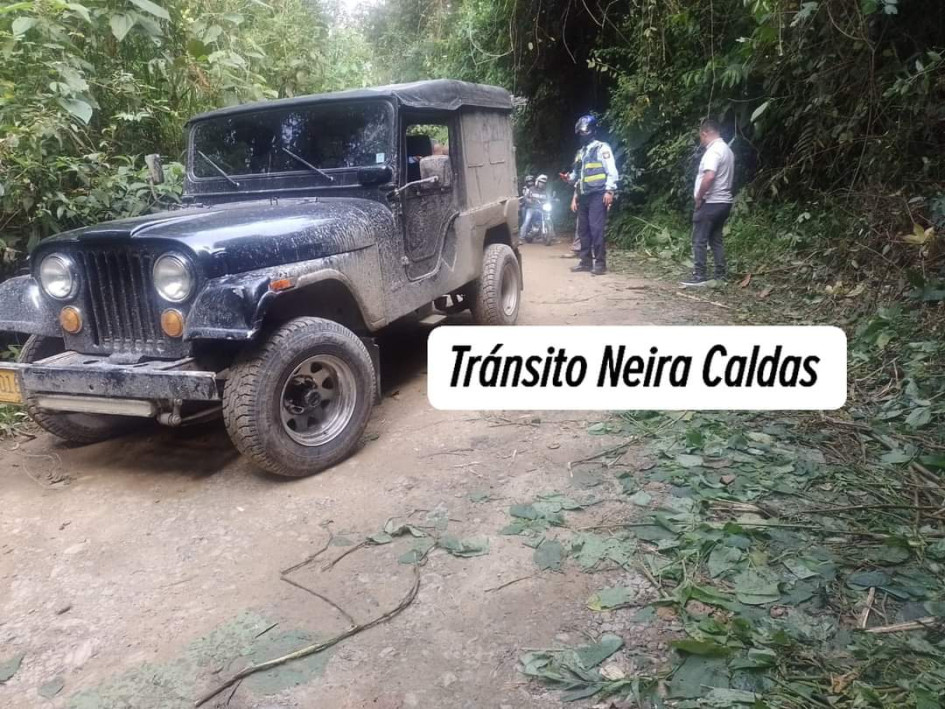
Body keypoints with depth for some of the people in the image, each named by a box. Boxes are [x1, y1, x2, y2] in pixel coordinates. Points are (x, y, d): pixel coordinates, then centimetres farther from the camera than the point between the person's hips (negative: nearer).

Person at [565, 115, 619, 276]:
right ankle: (586, 261, 15)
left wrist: (609, 191, -17)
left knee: (596, 229, -13)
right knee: (583, 229, 8)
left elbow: (612, 171, -8)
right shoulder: (580, 152, 21)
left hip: (597, 195, -8)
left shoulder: (602, 148, -2)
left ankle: (600, 263, -11)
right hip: (583, 196, 8)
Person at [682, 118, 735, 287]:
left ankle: (699, 276, -4)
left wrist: (699, 197, -17)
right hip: (723, 202, 9)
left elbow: (709, 177, -29)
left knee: (699, 240, -4)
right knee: (715, 239, 13)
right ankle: (720, 275, 14)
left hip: (710, 203, -9)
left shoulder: (713, 151, -16)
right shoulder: (726, 149, 16)